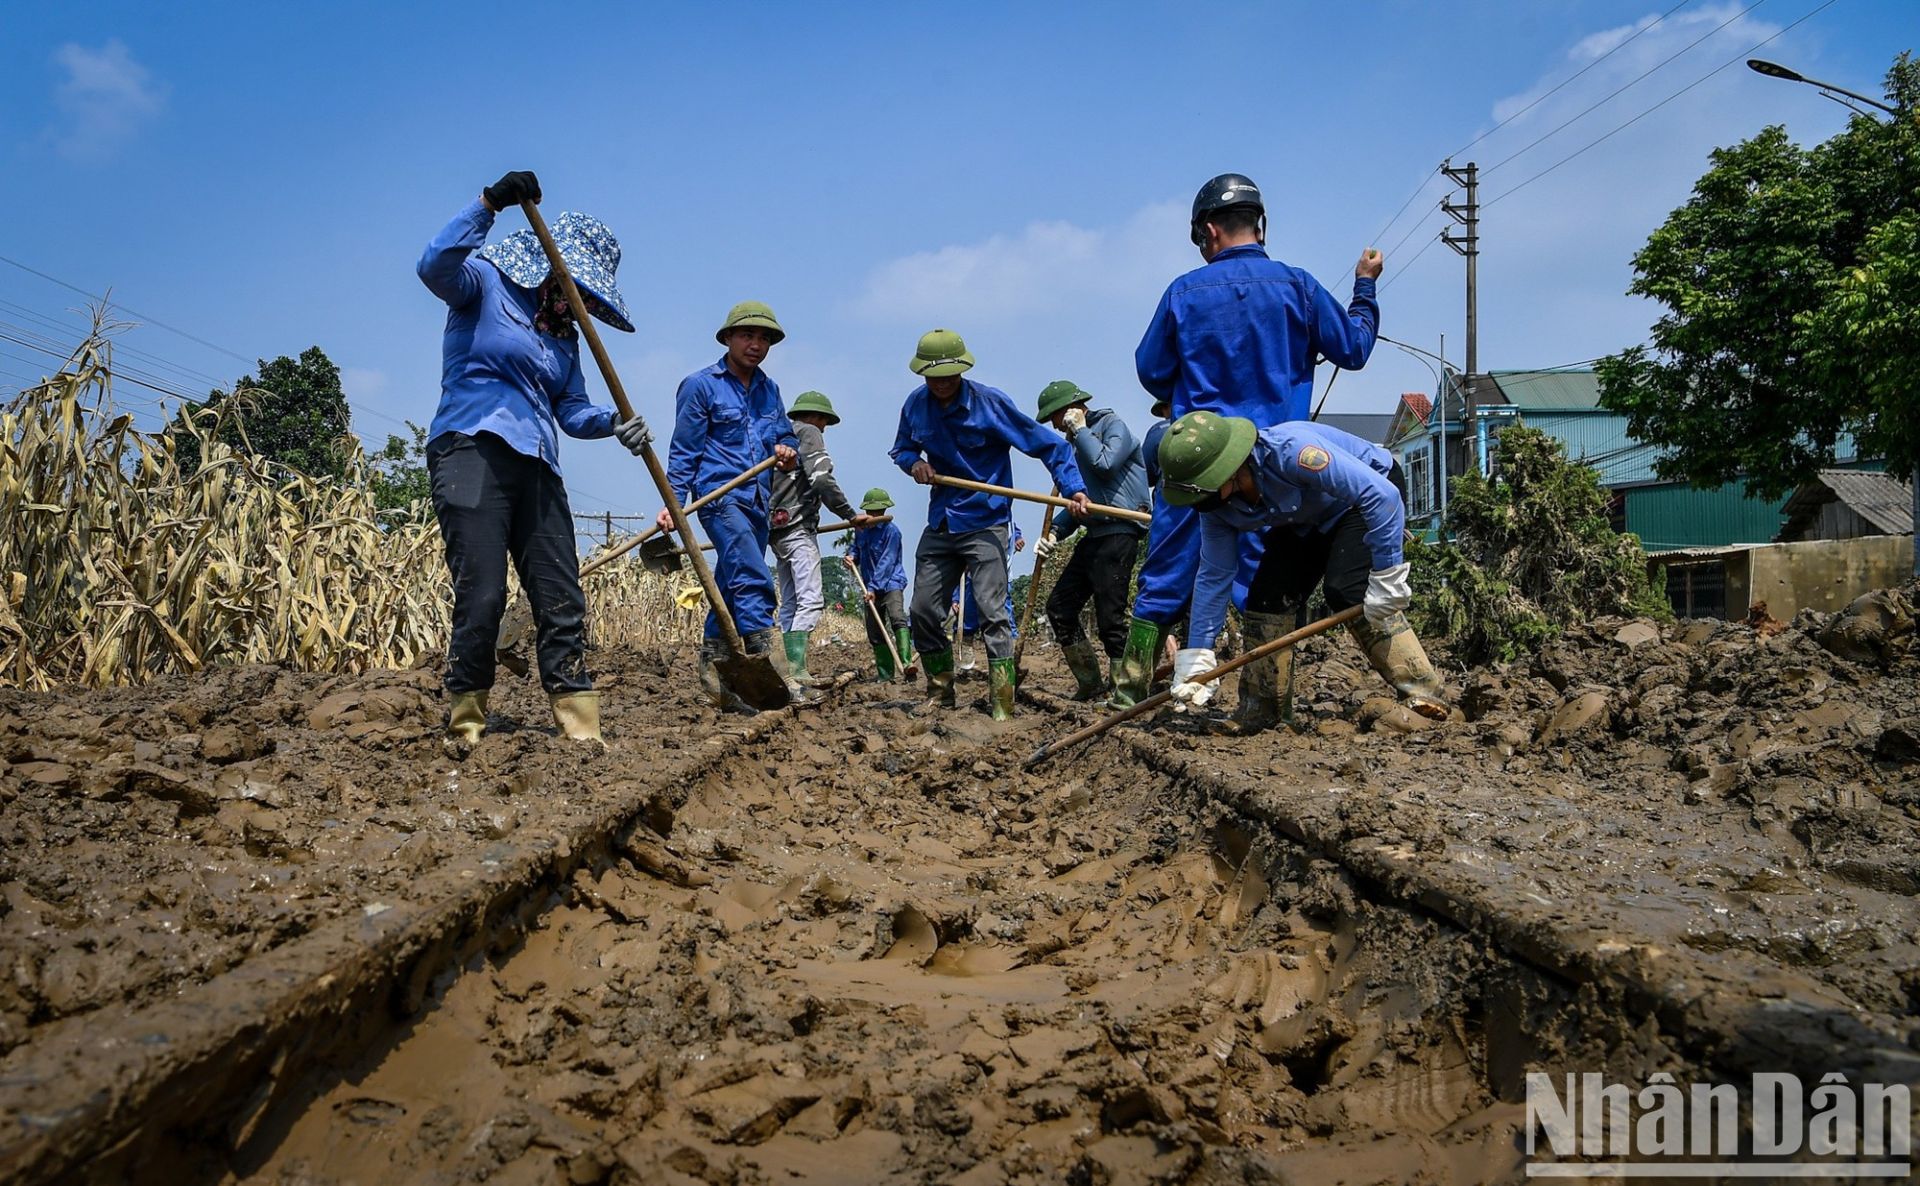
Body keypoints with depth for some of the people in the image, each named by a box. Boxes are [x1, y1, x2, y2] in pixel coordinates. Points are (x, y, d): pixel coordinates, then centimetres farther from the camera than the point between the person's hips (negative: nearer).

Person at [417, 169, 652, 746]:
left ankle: (580, 731, 0)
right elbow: (435, 267, -17)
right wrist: (489, 204, -24)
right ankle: (466, 731, -1)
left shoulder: (563, 334, 23)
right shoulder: (486, 282, 4)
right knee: (481, 599, -12)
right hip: (471, 452, -7)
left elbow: (573, 411, 18)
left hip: (536, 469, 7)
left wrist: (614, 423, -2)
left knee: (563, 604, -1)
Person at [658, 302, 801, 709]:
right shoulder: (701, 385, 0)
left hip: (756, 500, 7)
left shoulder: (769, 389, 17)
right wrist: (673, 503, -8)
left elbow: (786, 434, 23)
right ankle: (773, 676, -25)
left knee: (733, 590, 10)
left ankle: (715, 675, 17)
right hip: (719, 493, -7)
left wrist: (787, 449, -2)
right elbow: (684, 452, 0)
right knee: (754, 583, -21)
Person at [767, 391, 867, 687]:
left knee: (790, 603, 9)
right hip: (798, 527, -9)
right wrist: (851, 514, -10)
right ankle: (797, 669, -27)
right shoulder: (809, 433, -1)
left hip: (775, 529, 9)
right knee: (811, 599, -16)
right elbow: (822, 479, -15)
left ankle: (793, 670, 6)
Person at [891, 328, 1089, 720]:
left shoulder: (989, 402, -13)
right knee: (923, 613, 7)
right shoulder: (915, 404, 1)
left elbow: (1047, 445, -11)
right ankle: (940, 694, 24)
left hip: (984, 523, -6)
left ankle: (1003, 707, -11)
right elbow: (901, 448, 18)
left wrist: (1074, 487, -23)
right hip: (940, 523, 6)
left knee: (992, 614, -12)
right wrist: (913, 462, -6)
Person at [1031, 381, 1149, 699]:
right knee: (1059, 606, 7)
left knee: (1109, 616, -10)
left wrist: (1079, 430, -8)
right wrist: (1054, 533, 8)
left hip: (1119, 533, -9)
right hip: (1094, 535, 9)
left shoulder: (1113, 425, -2)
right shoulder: (1074, 443, 20)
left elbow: (1105, 464, -22)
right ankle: (1091, 685, 14)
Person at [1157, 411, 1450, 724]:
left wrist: (1386, 577, -41)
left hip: (1368, 498, -7)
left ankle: (1423, 692, -22)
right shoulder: (1217, 504, -17)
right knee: (1266, 597, -7)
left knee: (1345, 590, -27)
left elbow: (1381, 494, -40)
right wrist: (1195, 658, -12)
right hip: (1307, 521, 7)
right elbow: (1213, 577, -9)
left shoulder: (1288, 450, -40)